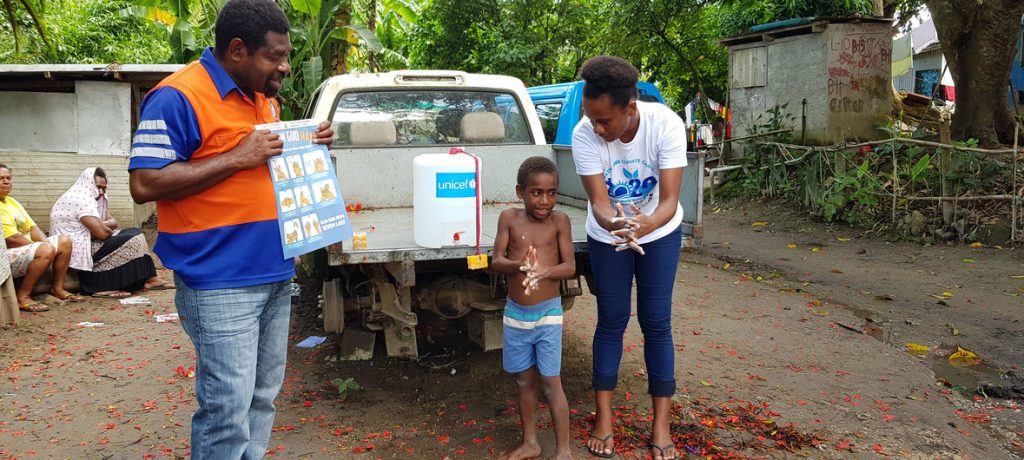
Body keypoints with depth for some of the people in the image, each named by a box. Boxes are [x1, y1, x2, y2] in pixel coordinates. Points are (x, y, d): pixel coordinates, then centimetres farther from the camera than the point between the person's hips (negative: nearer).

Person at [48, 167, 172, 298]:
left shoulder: (92, 198, 13)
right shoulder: (80, 200, -19)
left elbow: (113, 222, 13)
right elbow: (102, 233, -25)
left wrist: (102, 225, -10)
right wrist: (104, 226, -1)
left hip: (86, 244, 10)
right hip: (76, 252, -10)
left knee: (134, 234, 4)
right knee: (131, 241, -14)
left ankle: (148, 279, -5)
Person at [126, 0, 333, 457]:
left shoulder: (264, 98, 13)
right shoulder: (177, 97, -12)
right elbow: (144, 184, -17)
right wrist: (238, 158, -20)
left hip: (276, 275, 8)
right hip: (220, 285, -8)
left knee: (262, 398, 14)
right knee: (228, 410, -6)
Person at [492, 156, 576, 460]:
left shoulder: (559, 220, -8)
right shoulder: (509, 218, -3)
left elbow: (570, 267, -11)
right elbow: (497, 261, -10)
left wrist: (544, 271, -32)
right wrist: (520, 265, -31)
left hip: (548, 313, -3)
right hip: (515, 313, 3)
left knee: (550, 381, 0)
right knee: (524, 380, 15)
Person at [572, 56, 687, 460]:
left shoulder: (666, 124, -30)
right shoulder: (584, 134, -28)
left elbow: (670, 201, -32)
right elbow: (598, 202, -28)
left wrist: (641, 227, -53)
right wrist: (615, 223, -51)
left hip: (659, 231, 0)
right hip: (607, 235, 0)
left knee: (656, 322, 1)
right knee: (611, 320, 4)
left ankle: (661, 426, 11)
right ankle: (604, 418, 17)